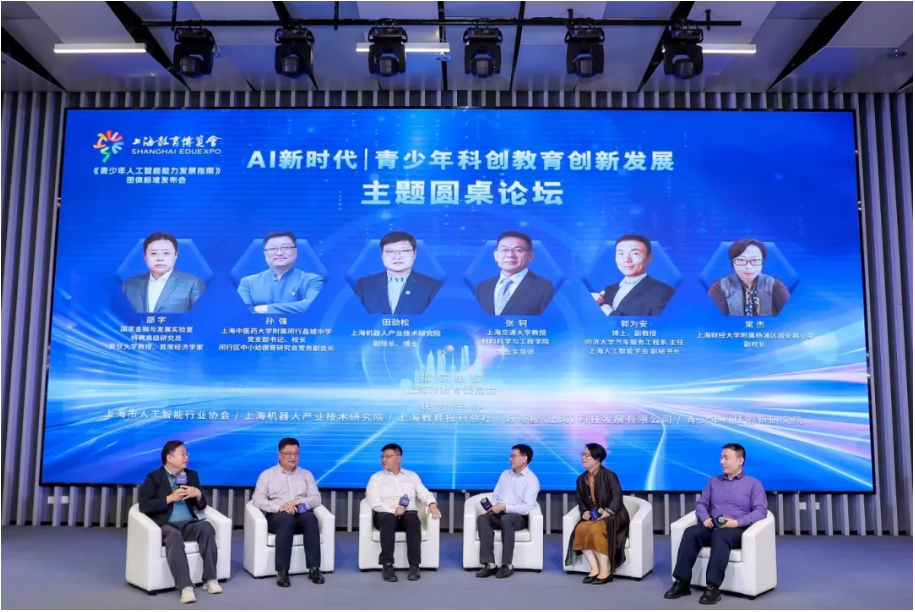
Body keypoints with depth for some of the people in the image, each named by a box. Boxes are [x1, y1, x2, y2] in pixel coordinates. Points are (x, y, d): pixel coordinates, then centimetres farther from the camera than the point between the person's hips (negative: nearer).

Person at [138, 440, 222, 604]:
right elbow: (144, 506, -9)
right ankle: (185, 586, -41)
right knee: (174, 536, -39)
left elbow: (202, 505, 17)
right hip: (166, 526, -4)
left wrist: (198, 494, -5)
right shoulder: (154, 477, 3)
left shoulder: (192, 475, 17)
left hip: (189, 524, 4)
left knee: (207, 527, -29)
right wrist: (170, 498, -15)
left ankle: (210, 579, -25)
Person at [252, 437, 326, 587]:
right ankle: (282, 571, -34)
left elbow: (316, 499, 8)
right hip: (277, 517, -2)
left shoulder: (306, 474, 18)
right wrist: (280, 507, -17)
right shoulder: (267, 475, 12)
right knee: (287, 519, -37)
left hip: (301, 515, 2)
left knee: (310, 517, -34)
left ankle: (314, 568, -31)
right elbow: (258, 500, -2)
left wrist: (298, 501, -12)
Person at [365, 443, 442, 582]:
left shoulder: (412, 476, 20)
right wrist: (393, 511, -19)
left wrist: (432, 504, -13)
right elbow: (373, 501, -4)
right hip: (386, 515, -1)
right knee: (389, 518, -39)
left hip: (407, 515, 2)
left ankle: (414, 565, -33)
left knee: (412, 517, -36)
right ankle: (387, 565, -37)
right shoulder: (376, 477, 11)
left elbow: (424, 493, 11)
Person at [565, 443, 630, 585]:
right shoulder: (581, 479, 10)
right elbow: (580, 500, 16)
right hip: (592, 516, 5)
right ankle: (595, 569, -23)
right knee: (580, 529, -28)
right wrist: (585, 511, -5)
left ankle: (606, 571, -28)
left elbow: (617, 498, -14)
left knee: (596, 529, -36)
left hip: (613, 515, -5)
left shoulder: (609, 475, -8)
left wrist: (606, 513, -25)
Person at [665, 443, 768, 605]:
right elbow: (701, 504, 16)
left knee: (720, 535, -39)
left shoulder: (754, 484, 8)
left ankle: (713, 587, -42)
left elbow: (761, 511, -5)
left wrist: (737, 522, -20)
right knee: (690, 532, -30)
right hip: (712, 527, 4)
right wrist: (705, 518, -7)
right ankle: (682, 582, -31)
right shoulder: (713, 481, 21)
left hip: (737, 530, -4)